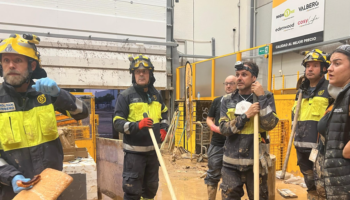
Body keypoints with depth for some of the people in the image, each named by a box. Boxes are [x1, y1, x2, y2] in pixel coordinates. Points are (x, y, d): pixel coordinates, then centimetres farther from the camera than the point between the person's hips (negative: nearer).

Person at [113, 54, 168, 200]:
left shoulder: (156, 95, 6)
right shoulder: (126, 96, -10)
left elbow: (164, 113, 23)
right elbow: (118, 122, -12)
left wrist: (163, 128, 5)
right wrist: (137, 125, -28)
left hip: (153, 149, 5)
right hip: (134, 151, -5)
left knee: (151, 186, 21)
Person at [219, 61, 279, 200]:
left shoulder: (266, 97, -2)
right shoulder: (227, 100, 2)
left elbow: (269, 125, -15)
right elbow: (224, 129, -7)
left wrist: (261, 97, -17)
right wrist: (246, 115, -18)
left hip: (255, 161, -1)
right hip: (231, 162, 1)